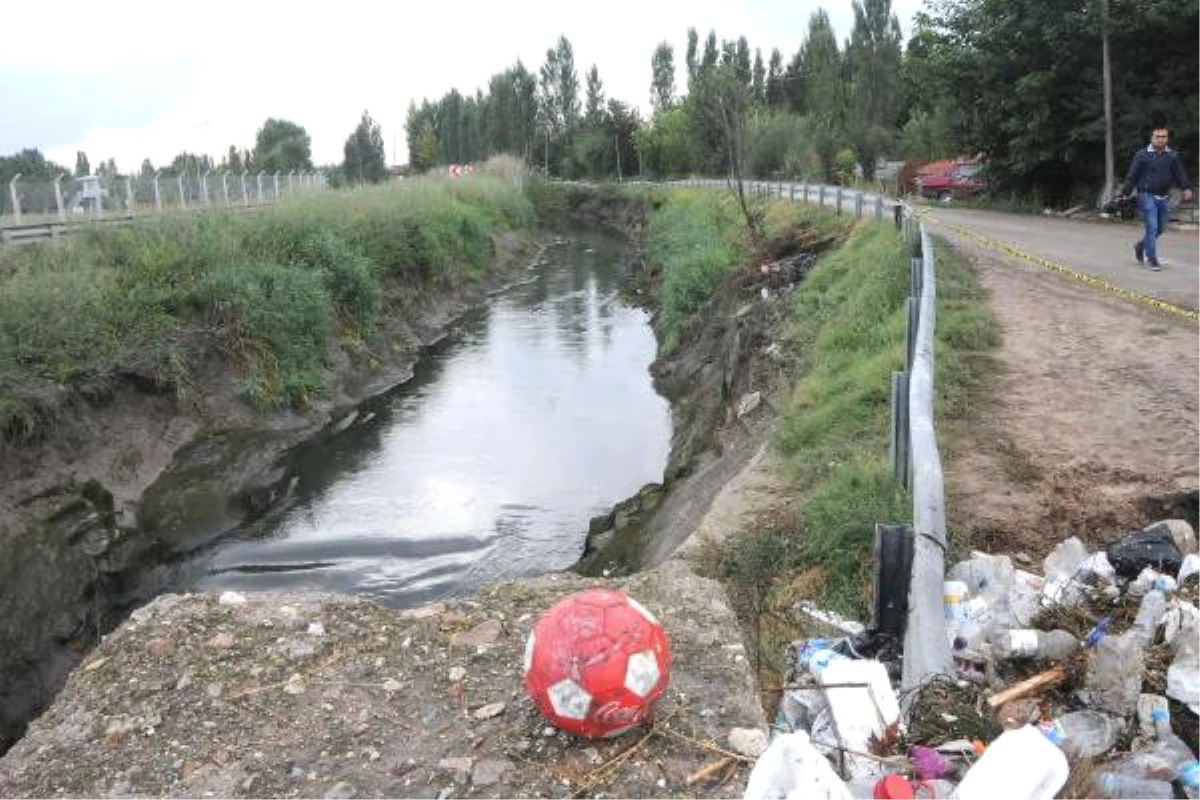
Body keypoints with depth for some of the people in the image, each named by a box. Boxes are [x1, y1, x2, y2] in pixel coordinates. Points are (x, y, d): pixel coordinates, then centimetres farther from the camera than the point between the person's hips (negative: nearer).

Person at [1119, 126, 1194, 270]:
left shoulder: (1173, 156, 9)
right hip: (1147, 196, -5)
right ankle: (1152, 260, -4)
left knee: (1160, 228, 11)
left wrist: (1187, 188, -8)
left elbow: (1180, 174, 8)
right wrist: (1125, 192, -9)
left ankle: (1141, 245, 36)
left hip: (1163, 198, 5)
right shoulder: (1141, 155, -2)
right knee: (1152, 228, -9)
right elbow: (1132, 176, -2)